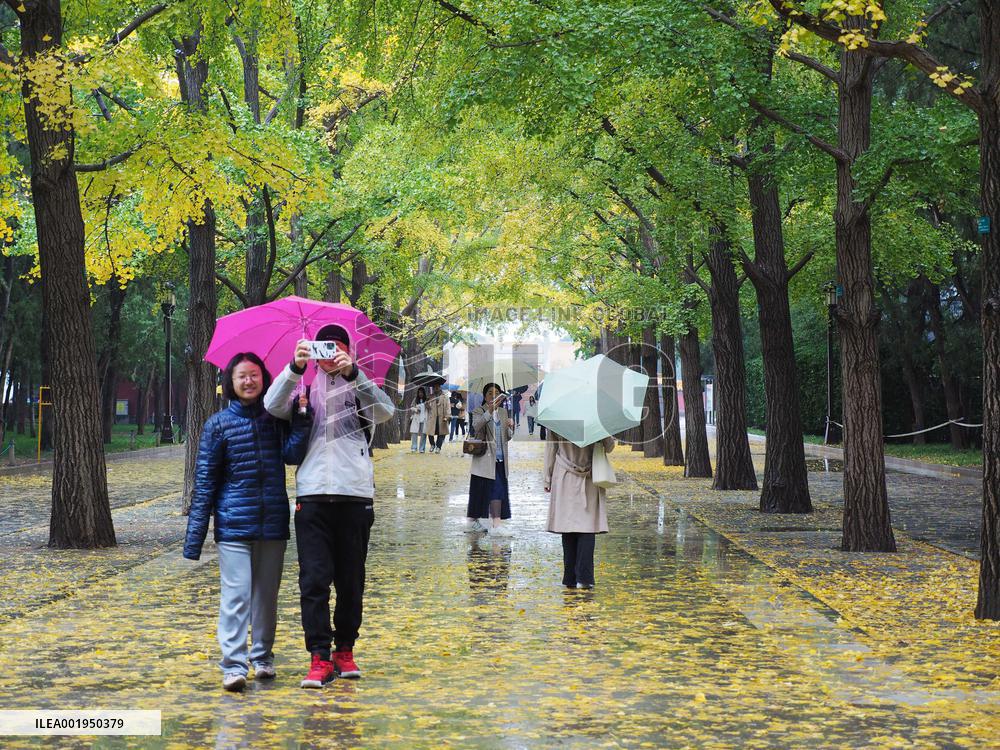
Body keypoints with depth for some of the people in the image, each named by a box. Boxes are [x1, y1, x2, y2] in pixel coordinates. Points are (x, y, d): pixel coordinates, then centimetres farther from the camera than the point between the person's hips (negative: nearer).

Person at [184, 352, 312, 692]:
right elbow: (204, 481, 1)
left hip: (272, 524, 3)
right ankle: (233, 666, -10)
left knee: (266, 595, 12)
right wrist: (194, 538, -2)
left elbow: (292, 454, -10)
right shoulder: (219, 423, 2)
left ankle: (262, 657, 25)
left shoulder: (276, 419, 8)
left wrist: (302, 417, -18)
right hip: (233, 524, -3)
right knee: (236, 595, -10)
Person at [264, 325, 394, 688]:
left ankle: (345, 650, 20)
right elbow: (273, 404, -7)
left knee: (351, 580, 7)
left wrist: (352, 373, -24)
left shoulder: (361, 389, 11)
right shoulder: (305, 391, 12)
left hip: (355, 494, 1)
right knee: (314, 579, -7)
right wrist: (295, 367, -23)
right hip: (313, 494, -1)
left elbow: (386, 410, -11)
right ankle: (320, 657, -5)